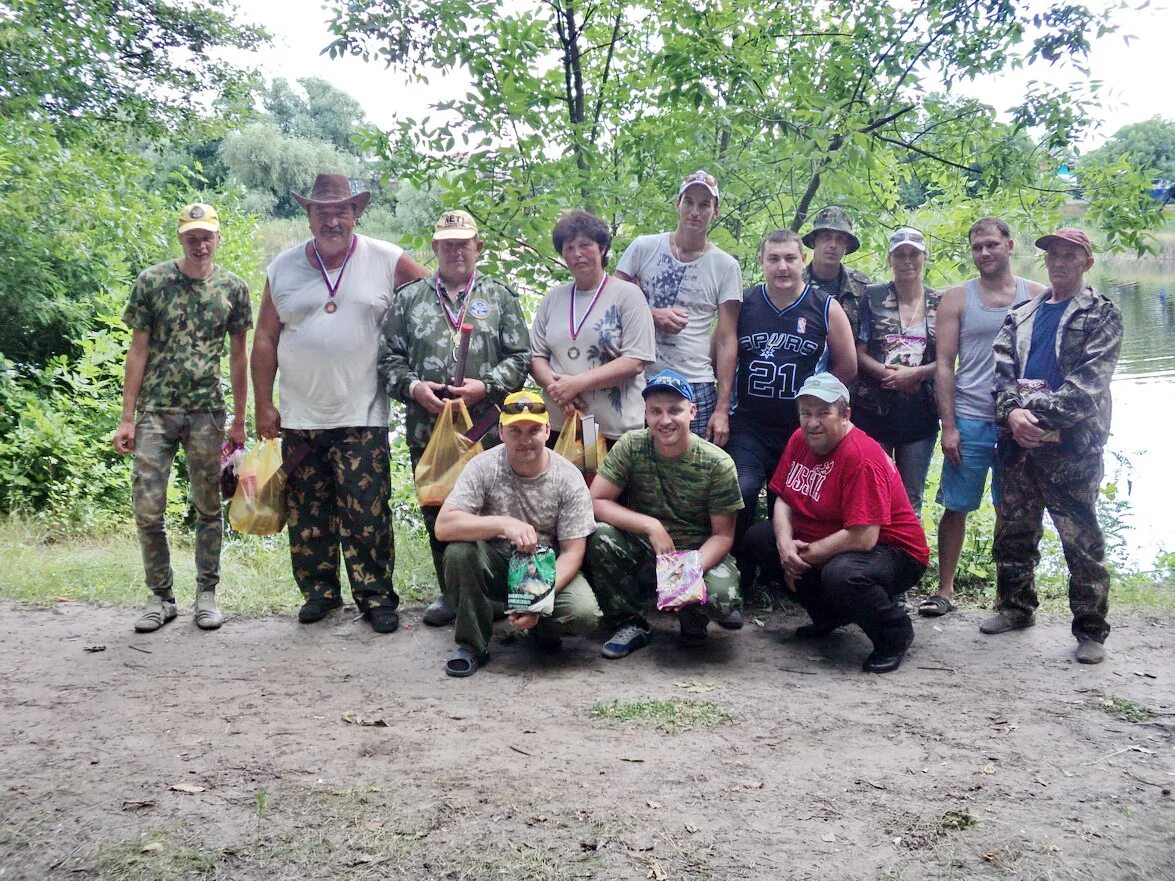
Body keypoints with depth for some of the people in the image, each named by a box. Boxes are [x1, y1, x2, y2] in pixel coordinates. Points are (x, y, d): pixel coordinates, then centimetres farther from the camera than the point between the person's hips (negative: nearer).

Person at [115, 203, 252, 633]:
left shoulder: (233, 288, 3)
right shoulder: (151, 281, -1)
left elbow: (238, 356, 8)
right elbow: (138, 350, 1)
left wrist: (239, 420, 7)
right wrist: (126, 417, -3)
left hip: (207, 413, 1)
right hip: (155, 412, 0)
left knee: (208, 506, 8)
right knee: (147, 508, -1)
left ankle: (206, 594, 20)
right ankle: (161, 596, 15)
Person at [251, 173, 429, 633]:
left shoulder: (386, 261, -1)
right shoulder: (283, 268, 6)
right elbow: (265, 341, 9)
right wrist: (264, 406, 6)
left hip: (361, 419, -3)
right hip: (299, 419, 3)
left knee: (366, 515, -1)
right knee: (308, 513, 10)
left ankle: (376, 596, 11)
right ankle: (319, 591, 25)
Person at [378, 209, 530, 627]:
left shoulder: (500, 297, 8)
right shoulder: (408, 298, 10)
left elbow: (520, 357, 4)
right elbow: (389, 358, 9)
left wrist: (486, 386, -11)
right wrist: (413, 387, -10)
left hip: (486, 428, -1)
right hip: (428, 428, 2)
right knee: (436, 513, 9)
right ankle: (449, 591, 22)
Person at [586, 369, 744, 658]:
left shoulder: (718, 464, -14)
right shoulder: (631, 446, -11)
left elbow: (723, 536, -10)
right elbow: (595, 502, -14)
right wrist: (651, 526, -25)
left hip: (700, 555, -2)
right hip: (644, 552, 2)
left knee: (721, 598, -32)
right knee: (602, 537, -28)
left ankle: (692, 623, 8)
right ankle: (631, 625, -4)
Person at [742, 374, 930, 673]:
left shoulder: (862, 457, -26)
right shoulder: (800, 440, -1)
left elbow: (863, 538, -30)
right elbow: (784, 499, 6)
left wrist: (804, 556, -19)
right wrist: (785, 543, -15)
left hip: (893, 552, -9)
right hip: (829, 542, 9)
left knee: (841, 575, -39)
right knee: (758, 537, 2)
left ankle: (895, 633, -5)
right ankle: (830, 615, 14)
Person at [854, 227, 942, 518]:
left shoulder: (940, 303, 7)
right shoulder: (873, 298, 4)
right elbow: (859, 353, -1)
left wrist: (915, 374, -14)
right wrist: (890, 374, -16)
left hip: (920, 414, 1)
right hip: (874, 410, -1)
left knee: (911, 499, 9)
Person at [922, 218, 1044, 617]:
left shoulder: (1036, 295, 5)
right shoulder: (957, 298, 3)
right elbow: (944, 365, 0)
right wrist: (949, 426, -6)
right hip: (970, 421, -1)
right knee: (956, 507, 3)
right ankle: (945, 590, 14)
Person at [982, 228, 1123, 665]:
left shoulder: (1101, 314, 3)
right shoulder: (1022, 314, 17)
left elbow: (1089, 379, -9)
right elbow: (1001, 367, 6)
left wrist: (1040, 416, -18)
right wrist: (1012, 412, -12)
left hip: (1072, 444, -5)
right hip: (1020, 440, 5)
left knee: (1082, 539, -2)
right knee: (1013, 531, 13)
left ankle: (1091, 629, 8)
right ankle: (1015, 608, 30)